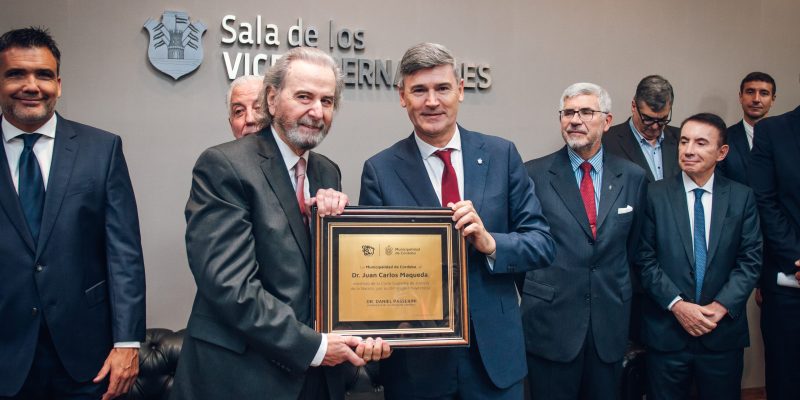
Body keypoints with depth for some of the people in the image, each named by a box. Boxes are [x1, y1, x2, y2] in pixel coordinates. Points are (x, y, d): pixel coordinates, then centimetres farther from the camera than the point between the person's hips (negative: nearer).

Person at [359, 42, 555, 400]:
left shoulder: (501, 155, 0)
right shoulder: (380, 170, -4)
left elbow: (542, 244, 0)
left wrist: (490, 243, -19)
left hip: (494, 351, 1)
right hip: (415, 358, -1)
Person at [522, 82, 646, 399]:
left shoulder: (633, 177, 4)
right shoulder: (534, 174, -4)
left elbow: (633, 245, 13)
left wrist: (616, 290, 14)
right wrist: (535, 296, 4)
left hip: (610, 323, 3)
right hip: (550, 322, -2)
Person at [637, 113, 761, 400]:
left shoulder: (742, 197, 2)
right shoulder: (655, 195, -3)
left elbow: (750, 260, 0)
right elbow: (645, 259, -5)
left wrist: (721, 306, -11)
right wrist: (677, 305, -13)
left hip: (723, 332, 1)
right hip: (666, 332, -1)